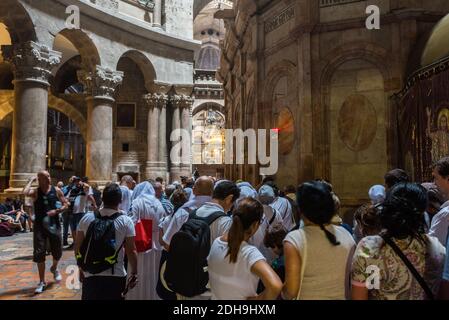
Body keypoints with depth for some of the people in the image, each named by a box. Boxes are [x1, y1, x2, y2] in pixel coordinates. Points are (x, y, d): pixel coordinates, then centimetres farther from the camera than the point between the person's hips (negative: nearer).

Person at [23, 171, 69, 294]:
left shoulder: (56, 190, 1)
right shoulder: (35, 191, -4)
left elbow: (66, 204, 5)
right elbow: (25, 192, -27)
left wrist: (57, 211, -13)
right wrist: (31, 180, -13)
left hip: (54, 224, 1)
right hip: (39, 225, -1)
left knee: (57, 252, 10)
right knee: (39, 253, 0)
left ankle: (54, 268, 43)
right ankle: (42, 282, 15)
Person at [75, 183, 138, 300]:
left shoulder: (86, 218, -2)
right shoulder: (126, 221, -10)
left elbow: (78, 247, 4)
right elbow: (131, 251, -9)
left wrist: (81, 268, 17)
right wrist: (134, 273, 2)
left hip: (91, 275, 2)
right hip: (116, 276, -1)